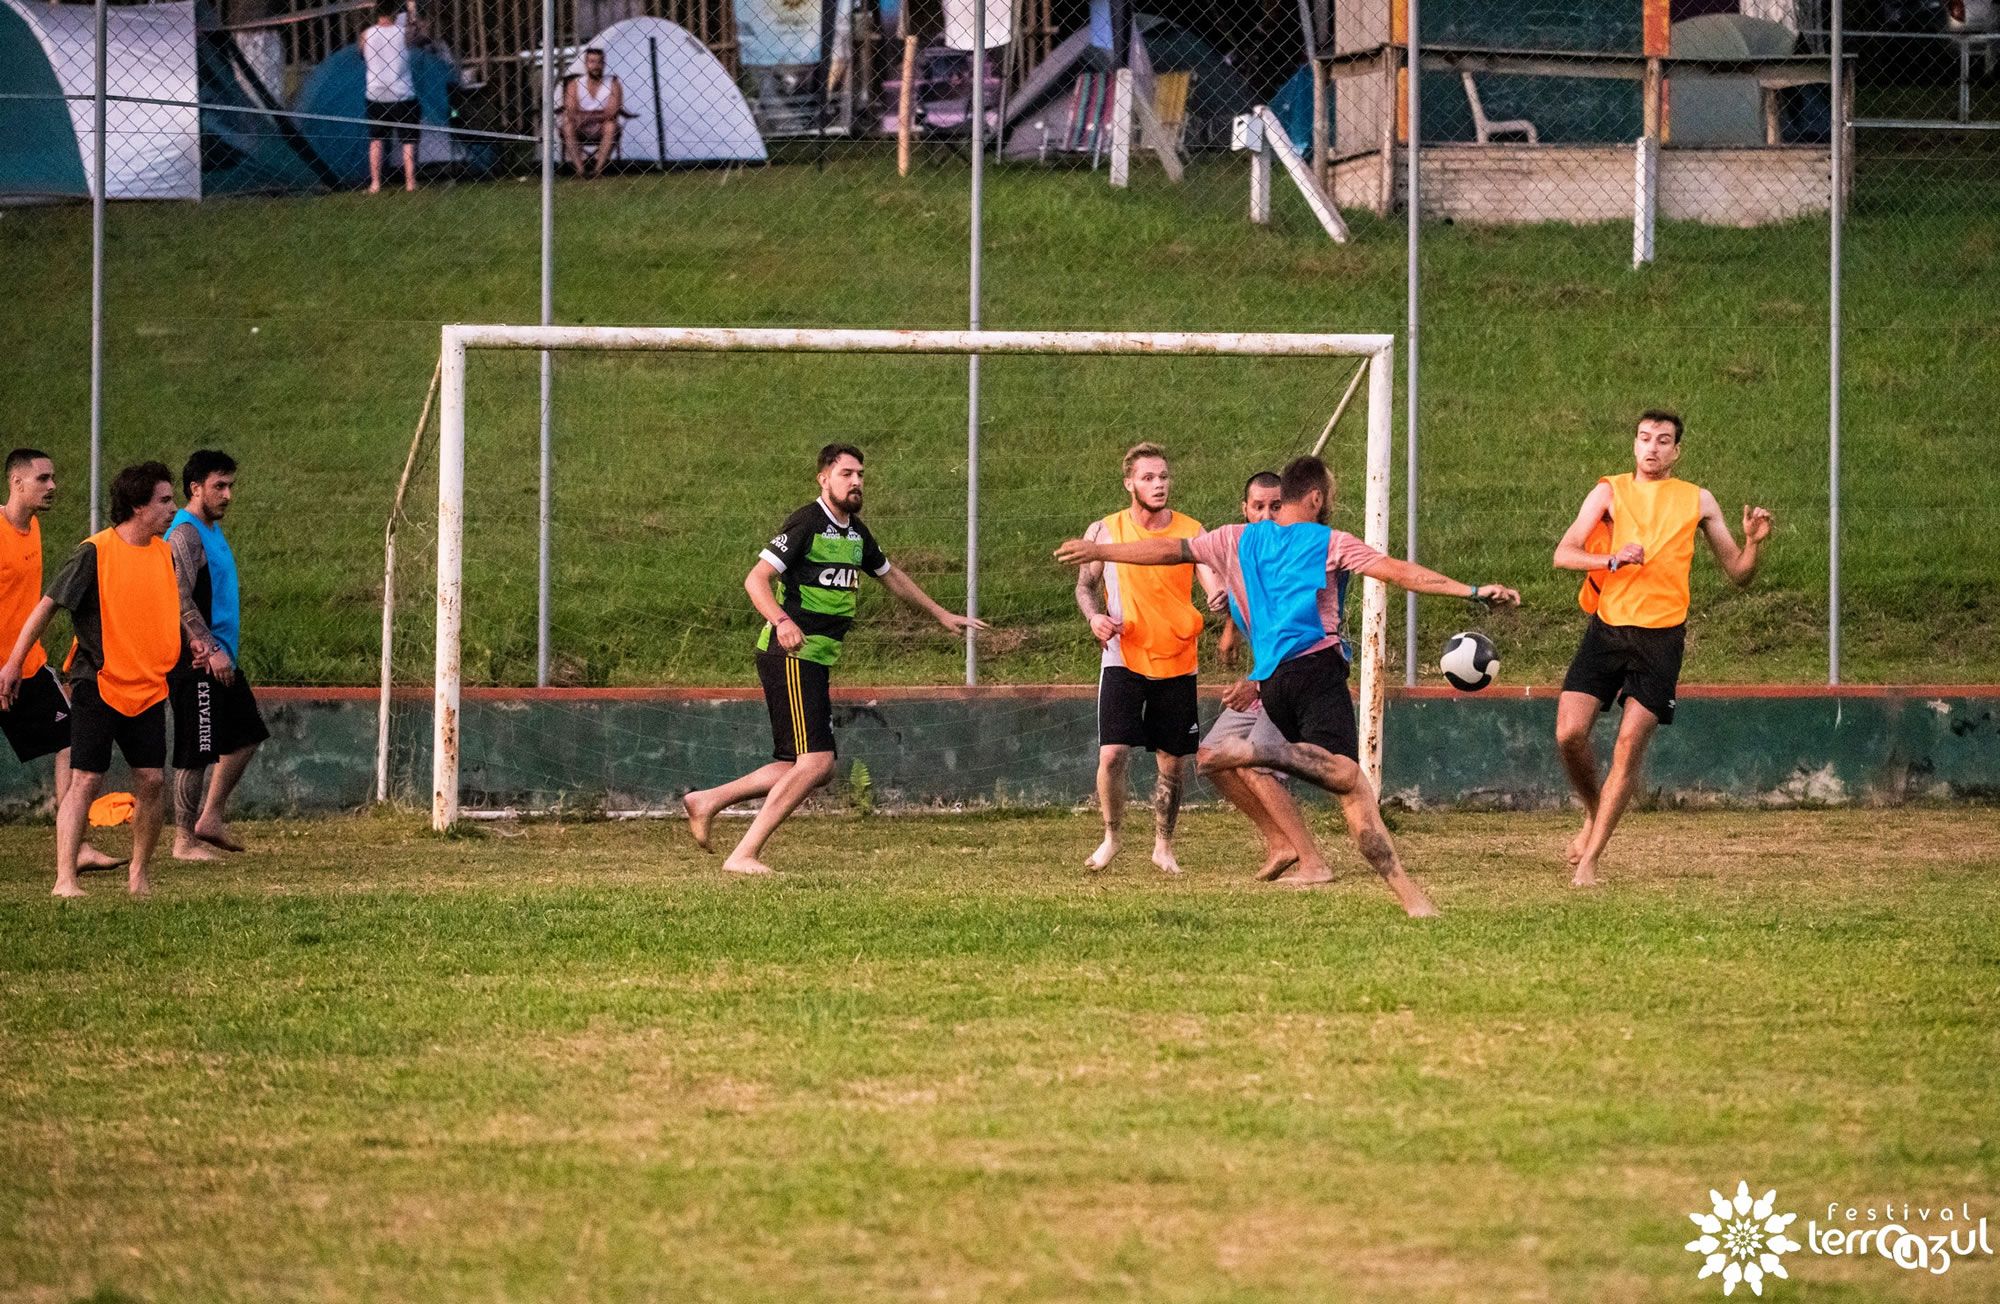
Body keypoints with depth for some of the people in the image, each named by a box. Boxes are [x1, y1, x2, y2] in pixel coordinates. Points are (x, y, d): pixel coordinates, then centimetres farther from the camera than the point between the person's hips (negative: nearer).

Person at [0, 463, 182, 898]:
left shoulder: (165, 554, 8)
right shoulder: (94, 552, -11)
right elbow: (48, 606, -7)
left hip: (148, 687, 6)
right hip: (98, 683, -6)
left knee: (151, 780, 0)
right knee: (85, 780, -10)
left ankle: (139, 874, 16)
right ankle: (65, 879, -10)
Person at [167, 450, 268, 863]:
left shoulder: (212, 530, 15)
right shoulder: (184, 534, -15)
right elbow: (181, 600, -22)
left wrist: (215, 645, 1)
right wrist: (210, 648, -25)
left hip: (220, 658, 10)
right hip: (196, 662, -10)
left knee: (247, 734, 13)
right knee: (196, 751, -4)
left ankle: (211, 818, 18)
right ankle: (185, 840, 4)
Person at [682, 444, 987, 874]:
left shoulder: (855, 532, 16)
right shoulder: (805, 524, -11)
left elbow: (890, 575, 34)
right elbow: (755, 579, -19)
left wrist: (941, 615, 41)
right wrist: (781, 620, -38)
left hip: (818, 660, 9)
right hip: (791, 656, -9)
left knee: (811, 766, 8)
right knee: (815, 762, -17)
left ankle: (708, 801, 16)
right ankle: (744, 855, -14)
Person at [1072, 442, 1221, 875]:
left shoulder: (1192, 532, 0)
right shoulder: (1104, 532, -1)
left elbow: (1214, 586, -8)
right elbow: (1085, 585, 10)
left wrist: (1222, 598, -32)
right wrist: (1095, 615, -12)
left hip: (1177, 664, 1)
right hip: (1124, 658, -1)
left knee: (1172, 761, 6)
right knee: (1113, 753, -13)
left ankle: (1163, 846, 24)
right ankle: (1111, 837, 9)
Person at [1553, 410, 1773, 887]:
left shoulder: (1697, 501, 10)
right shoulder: (1610, 491, 7)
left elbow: (1738, 573, 13)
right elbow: (1563, 554, -4)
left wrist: (1753, 542, -8)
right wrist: (1613, 559, -21)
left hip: (1661, 637, -1)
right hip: (1607, 628, 1)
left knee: (1630, 745, -9)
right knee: (1570, 733, -11)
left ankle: (1589, 859, -2)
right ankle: (1594, 812, 20)